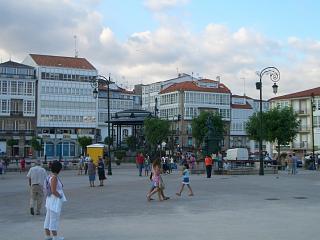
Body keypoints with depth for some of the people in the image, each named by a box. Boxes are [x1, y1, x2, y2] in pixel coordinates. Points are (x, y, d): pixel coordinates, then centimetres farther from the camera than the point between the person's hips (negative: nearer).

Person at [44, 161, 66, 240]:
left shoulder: (50, 176, 9)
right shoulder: (54, 177, -19)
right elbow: (53, 191, -25)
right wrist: (60, 196, -12)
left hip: (50, 200, 10)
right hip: (55, 201, -10)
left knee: (49, 219, 12)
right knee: (54, 219, -2)